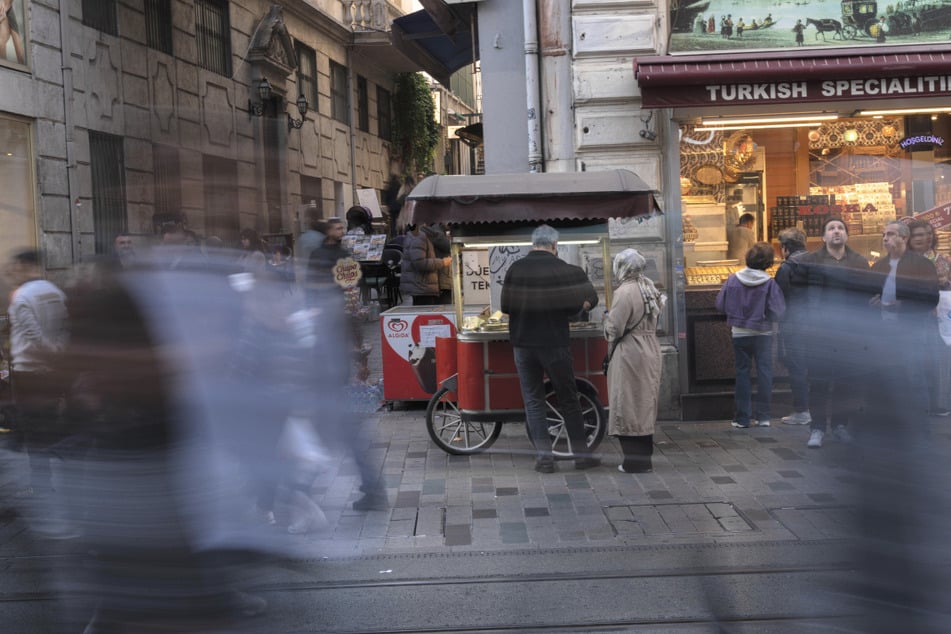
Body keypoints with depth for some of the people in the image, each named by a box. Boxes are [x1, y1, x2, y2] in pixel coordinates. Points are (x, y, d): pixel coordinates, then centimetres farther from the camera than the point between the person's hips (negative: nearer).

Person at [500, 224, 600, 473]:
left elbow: (505, 306, 1)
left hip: (523, 343, 2)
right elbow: (589, 300, -3)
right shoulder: (563, 270, -6)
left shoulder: (515, 269, -1)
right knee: (568, 399, 8)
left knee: (533, 400, 8)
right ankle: (581, 454, 13)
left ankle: (544, 456, 4)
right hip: (554, 344, -1)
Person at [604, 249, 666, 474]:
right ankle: (644, 456, 23)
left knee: (629, 407, 0)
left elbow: (614, 328, -17)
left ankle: (635, 460, 3)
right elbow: (654, 320, 12)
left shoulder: (625, 292, -17)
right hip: (651, 351, 8)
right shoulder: (649, 288, 8)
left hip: (630, 354, -8)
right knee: (644, 405, 15)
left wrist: (607, 318, 4)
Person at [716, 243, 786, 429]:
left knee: (742, 372, 8)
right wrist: (764, 314, 6)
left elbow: (720, 305, -2)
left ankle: (743, 418, 10)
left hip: (739, 334, 2)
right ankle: (762, 416, 9)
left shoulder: (733, 279, -8)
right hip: (763, 334, -2)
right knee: (764, 372, 7)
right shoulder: (769, 283, -14)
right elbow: (778, 311, -15)